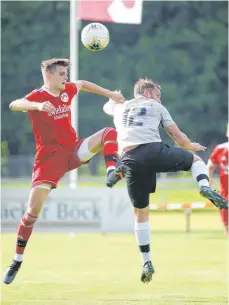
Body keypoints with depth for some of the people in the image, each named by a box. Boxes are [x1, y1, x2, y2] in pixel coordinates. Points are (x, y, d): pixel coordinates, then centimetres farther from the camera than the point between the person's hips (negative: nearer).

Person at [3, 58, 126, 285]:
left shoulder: (67, 90, 6)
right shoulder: (37, 96, -12)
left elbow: (83, 85, 31)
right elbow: (14, 105, -35)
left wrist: (110, 94, 31)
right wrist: (38, 106, -54)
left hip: (73, 151, 6)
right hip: (49, 157, -6)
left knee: (109, 133, -12)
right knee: (34, 207, -12)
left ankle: (112, 172, -36)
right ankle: (17, 261, -2)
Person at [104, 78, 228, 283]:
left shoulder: (120, 107, 30)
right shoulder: (156, 107, 21)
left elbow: (107, 106, 58)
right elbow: (179, 138, 18)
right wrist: (191, 146, 39)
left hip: (130, 159, 2)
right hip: (154, 150, -2)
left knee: (141, 212, 17)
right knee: (195, 159, 26)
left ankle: (147, 262, 13)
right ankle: (205, 187, -6)